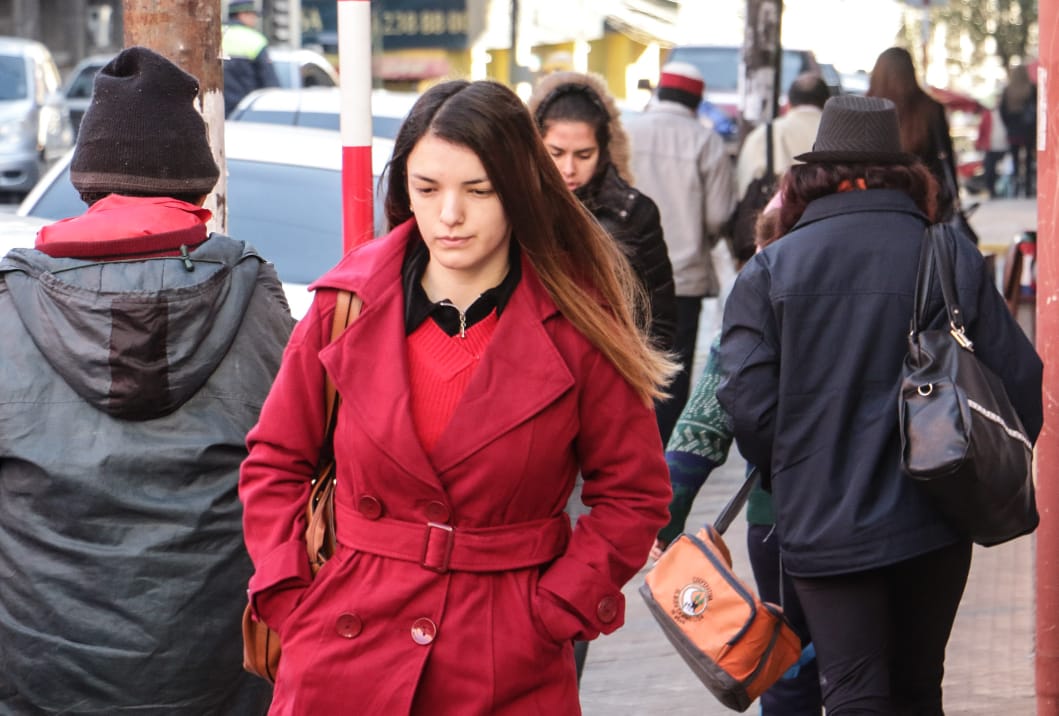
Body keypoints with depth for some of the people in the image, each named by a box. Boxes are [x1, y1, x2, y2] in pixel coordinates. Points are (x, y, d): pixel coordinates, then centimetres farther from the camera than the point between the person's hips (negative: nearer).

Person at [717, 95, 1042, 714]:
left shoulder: (771, 270, -4)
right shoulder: (956, 261, -1)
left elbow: (748, 402, -9)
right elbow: (1021, 383, -2)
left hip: (824, 529, -2)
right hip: (934, 523, 2)